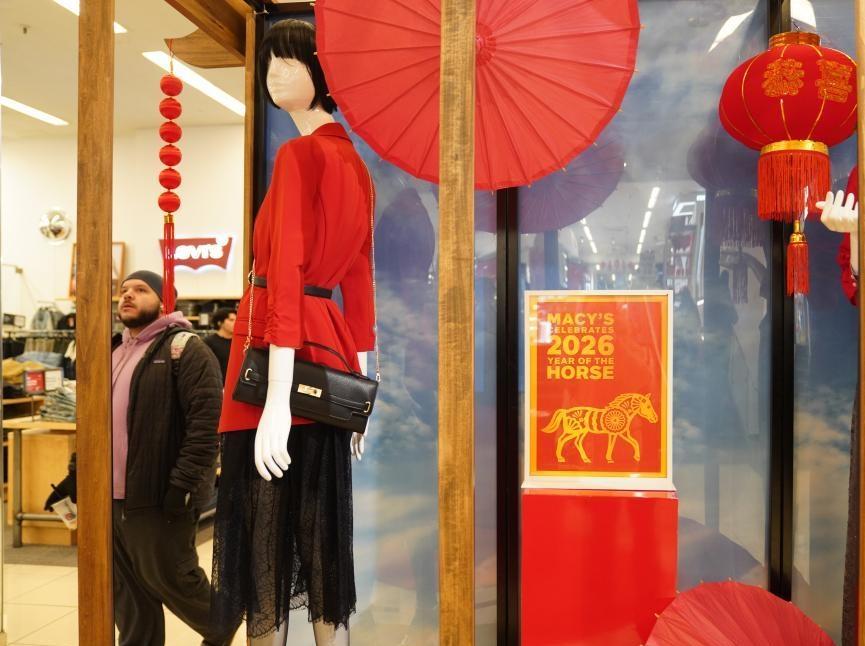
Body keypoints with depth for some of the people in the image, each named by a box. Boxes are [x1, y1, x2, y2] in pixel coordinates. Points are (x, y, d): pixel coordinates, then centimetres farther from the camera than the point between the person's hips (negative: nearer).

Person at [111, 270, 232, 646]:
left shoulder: (183, 348, -10)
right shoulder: (113, 351, 16)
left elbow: (207, 420, -19)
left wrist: (183, 484, -23)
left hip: (157, 496, -7)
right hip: (112, 496, 7)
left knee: (171, 580, 5)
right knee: (127, 591, 13)